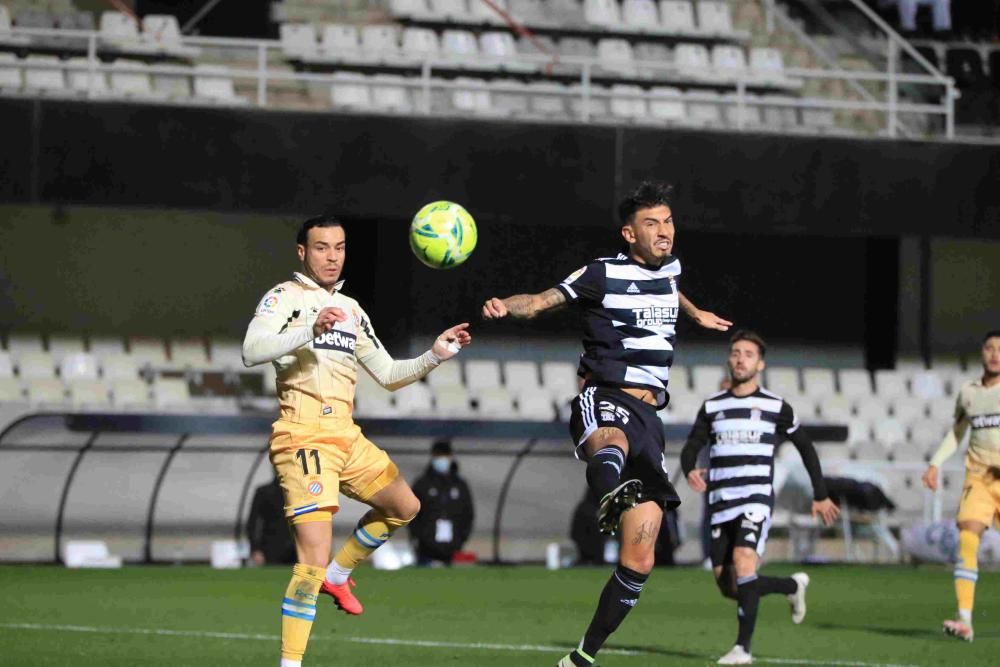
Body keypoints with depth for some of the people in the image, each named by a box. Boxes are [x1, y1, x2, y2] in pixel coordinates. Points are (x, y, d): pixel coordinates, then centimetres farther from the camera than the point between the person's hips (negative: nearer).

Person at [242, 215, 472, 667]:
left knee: (404, 507, 21)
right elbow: (252, 351, -21)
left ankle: (338, 575, 35)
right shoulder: (285, 298, -4)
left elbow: (388, 374, 24)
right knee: (314, 558, -17)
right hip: (304, 438, -8)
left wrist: (435, 355, 9)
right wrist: (310, 331, -35)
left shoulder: (351, 311, 20)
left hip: (347, 436, 8)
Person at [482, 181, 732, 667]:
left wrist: (695, 314, 61)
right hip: (604, 399, -6)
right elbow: (544, 300, -10)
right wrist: (507, 306, -31)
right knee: (613, 441, -47)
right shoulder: (604, 274, 0)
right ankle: (610, 495, -83)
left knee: (639, 561, -1)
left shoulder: (670, 269, 19)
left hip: (648, 413, 6)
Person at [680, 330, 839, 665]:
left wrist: (820, 495, 15)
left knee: (743, 560, -28)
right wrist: (690, 471, -14)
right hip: (721, 505, 4)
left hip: (756, 501, -4)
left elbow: (805, 448, 15)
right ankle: (792, 585, 33)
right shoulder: (711, 407, 11)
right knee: (729, 586, 5)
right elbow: (691, 447, 10)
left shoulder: (776, 407, 4)